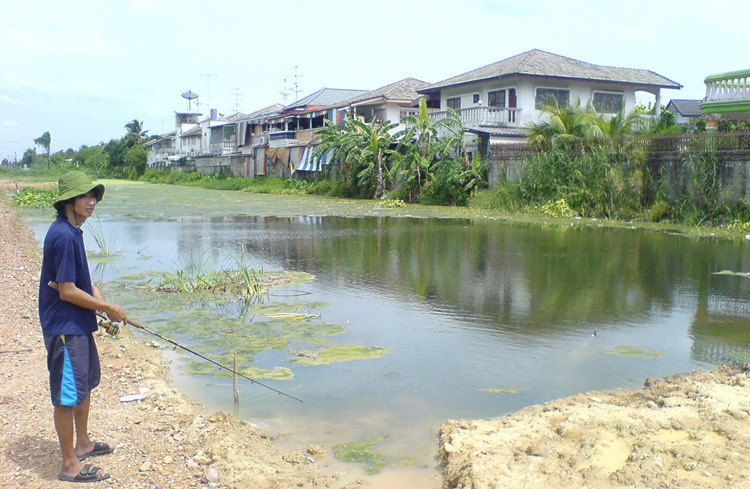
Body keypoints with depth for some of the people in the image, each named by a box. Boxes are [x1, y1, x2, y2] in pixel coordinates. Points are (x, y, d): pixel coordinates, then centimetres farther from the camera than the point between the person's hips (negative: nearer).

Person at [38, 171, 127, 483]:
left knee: (85, 384, 22)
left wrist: (91, 289, 0)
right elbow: (66, 291, -23)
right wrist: (108, 308, -14)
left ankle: (82, 444, 39)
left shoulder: (71, 231, 9)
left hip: (78, 325, 11)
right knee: (67, 395, 0)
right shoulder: (64, 236, -22)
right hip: (64, 327, -11)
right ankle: (70, 465, 12)